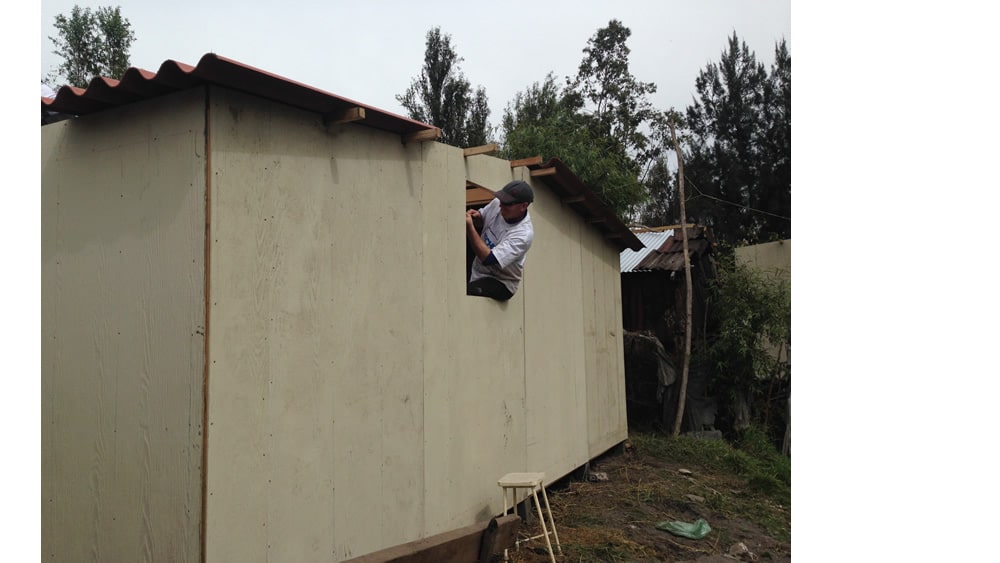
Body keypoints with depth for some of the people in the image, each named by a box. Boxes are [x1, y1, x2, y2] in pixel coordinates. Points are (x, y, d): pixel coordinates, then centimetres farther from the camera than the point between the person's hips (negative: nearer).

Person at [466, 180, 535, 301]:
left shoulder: (524, 234, -27)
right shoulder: (497, 203, -7)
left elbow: (488, 259, -32)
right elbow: (480, 215, 16)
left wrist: (469, 227, -33)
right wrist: (475, 216, -9)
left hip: (500, 283, -9)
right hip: (476, 268, 9)